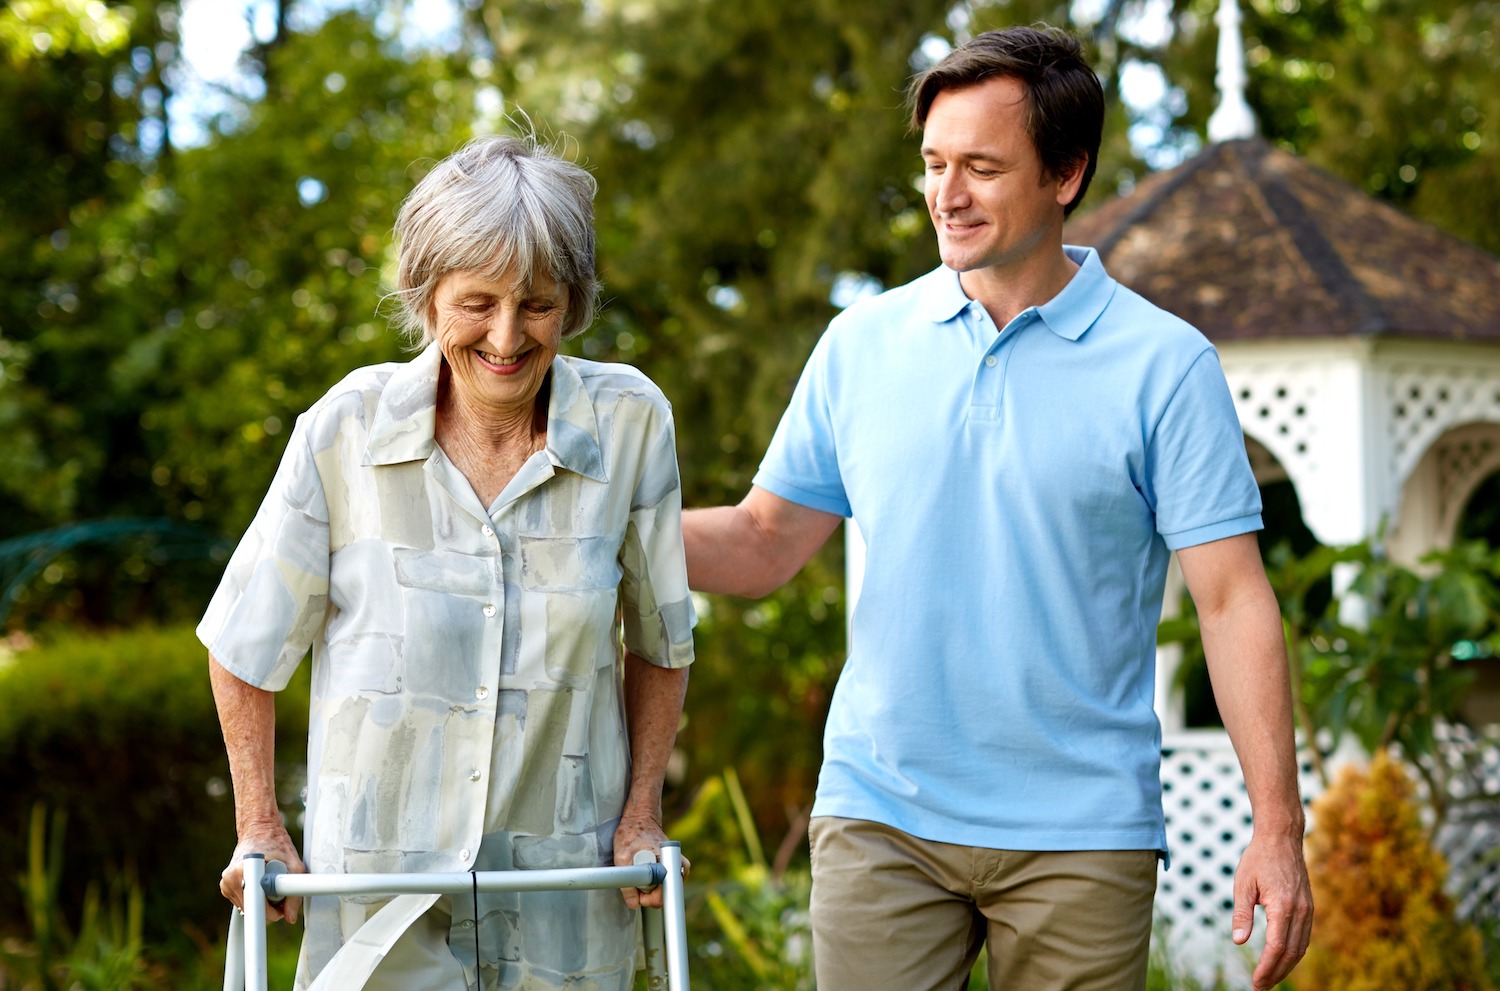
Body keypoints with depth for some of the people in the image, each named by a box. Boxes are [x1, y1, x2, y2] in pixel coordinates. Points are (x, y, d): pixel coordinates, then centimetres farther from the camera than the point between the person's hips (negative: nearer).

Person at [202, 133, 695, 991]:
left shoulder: (630, 423, -6)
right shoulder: (347, 430, -9)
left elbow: (660, 641, 8)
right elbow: (247, 650, 2)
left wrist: (642, 816, 6)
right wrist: (260, 830, 4)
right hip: (381, 882, -1)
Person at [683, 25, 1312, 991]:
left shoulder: (1166, 366, -3)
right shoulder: (861, 343, 6)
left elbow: (1233, 598, -6)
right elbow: (765, 541, 10)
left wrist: (1278, 830, -12)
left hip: (1081, 837, -2)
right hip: (879, 818, 2)